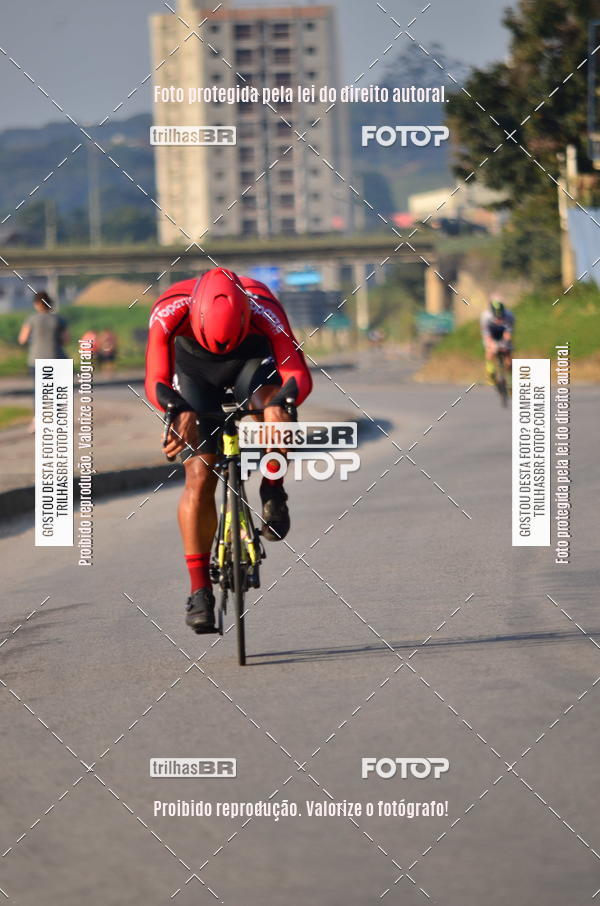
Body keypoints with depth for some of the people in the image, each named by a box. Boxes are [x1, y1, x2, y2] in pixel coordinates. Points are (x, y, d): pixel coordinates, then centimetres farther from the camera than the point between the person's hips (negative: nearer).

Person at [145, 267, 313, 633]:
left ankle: (273, 491, -6)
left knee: (278, 412, -35)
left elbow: (298, 374, -34)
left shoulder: (264, 310, -36)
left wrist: (282, 403, -56)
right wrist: (181, 412, -52)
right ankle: (199, 589, -6)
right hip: (194, 371, 0)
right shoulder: (168, 312, -35)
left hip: (250, 360, 0)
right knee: (199, 476, -15)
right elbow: (156, 383, -32)